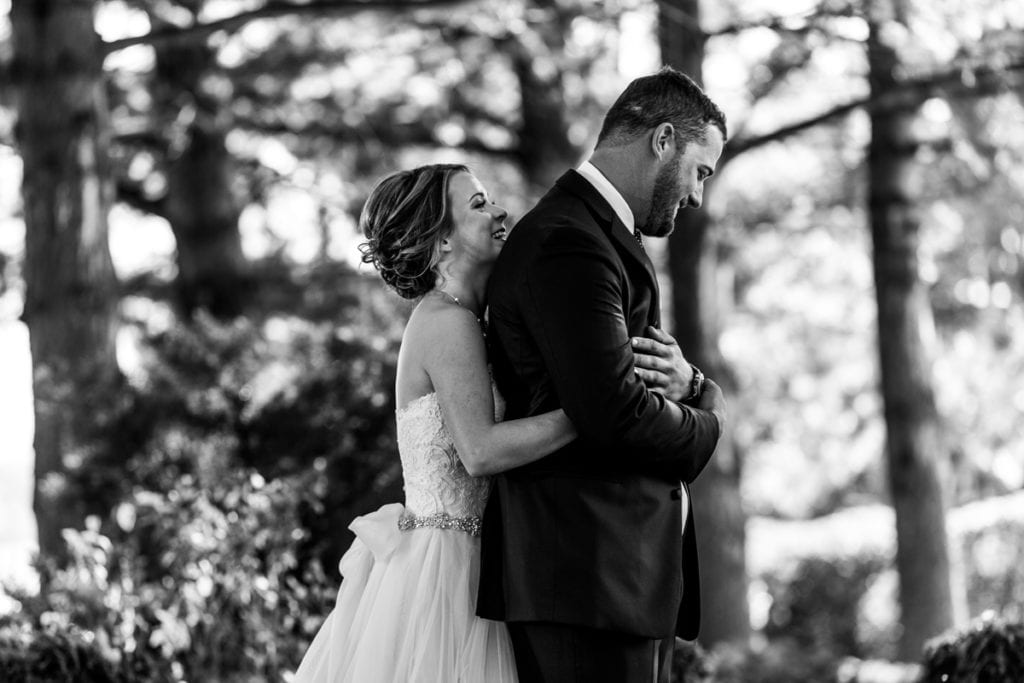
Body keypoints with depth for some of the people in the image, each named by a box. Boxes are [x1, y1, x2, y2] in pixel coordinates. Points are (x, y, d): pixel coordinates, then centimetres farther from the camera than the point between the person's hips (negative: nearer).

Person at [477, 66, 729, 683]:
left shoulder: (606, 236, 22)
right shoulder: (567, 241, -13)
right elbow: (612, 410, -23)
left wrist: (689, 385, -3)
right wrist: (704, 425, -3)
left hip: (636, 568, 10)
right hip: (586, 570, -10)